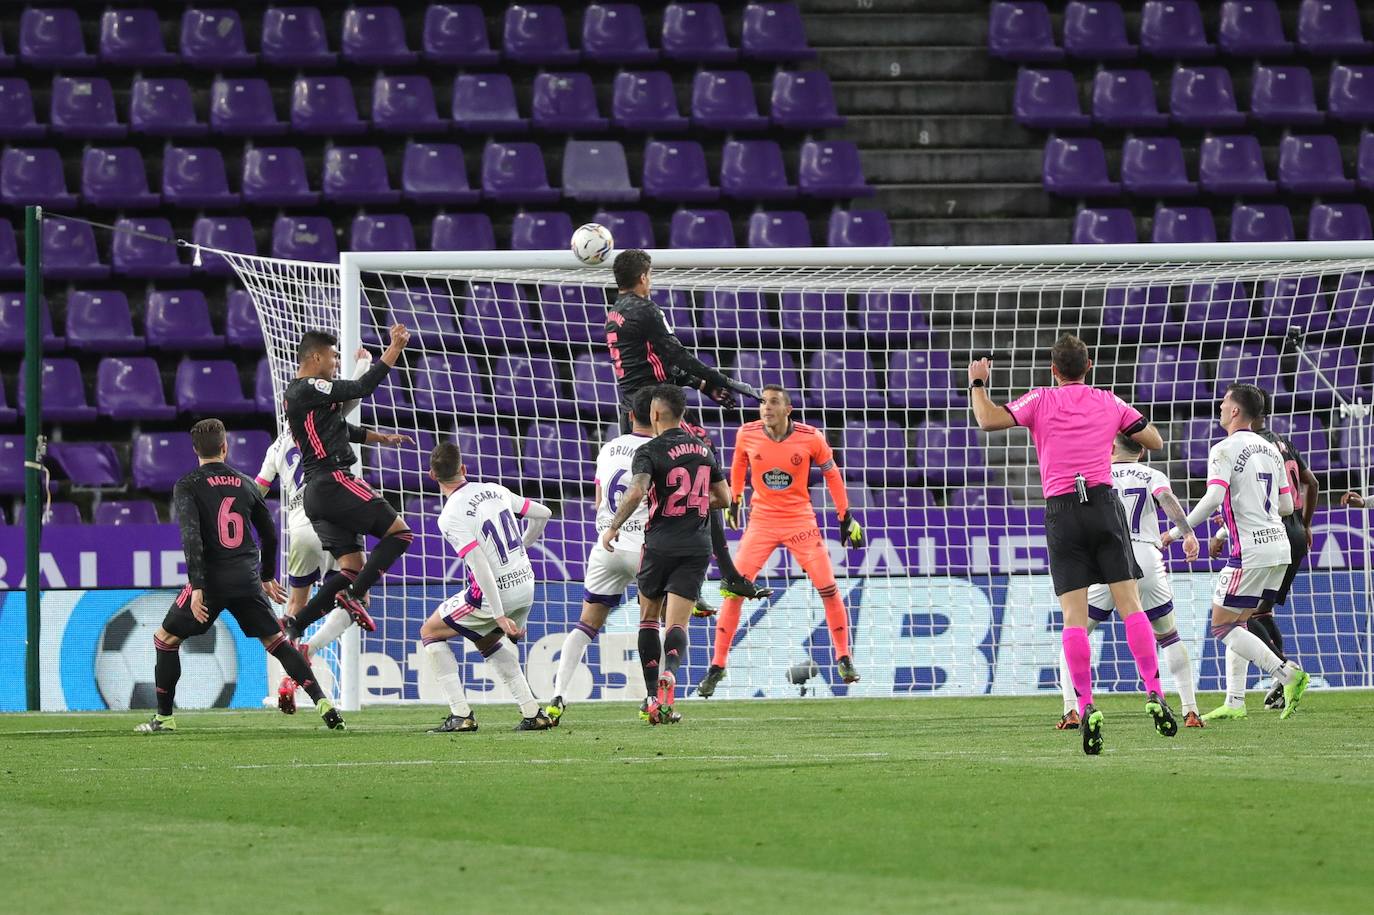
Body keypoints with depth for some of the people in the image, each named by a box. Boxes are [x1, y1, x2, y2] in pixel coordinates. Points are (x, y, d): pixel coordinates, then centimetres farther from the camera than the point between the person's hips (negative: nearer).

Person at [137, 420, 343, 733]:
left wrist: (197, 587, -19)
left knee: (165, 639, 13)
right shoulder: (245, 484, 12)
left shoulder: (187, 486, -2)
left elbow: (191, 536, -15)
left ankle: (165, 716, 11)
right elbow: (269, 534, 20)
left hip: (211, 579, -4)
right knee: (277, 642, 10)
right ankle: (323, 702, -4)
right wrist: (267, 577, 34)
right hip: (247, 582, 4)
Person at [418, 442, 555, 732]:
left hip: (494, 593, -7)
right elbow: (543, 514, 16)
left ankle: (461, 715, 2)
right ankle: (532, 713, 19)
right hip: (525, 587, 7)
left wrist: (499, 615, -21)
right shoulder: (495, 491, 4)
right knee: (487, 640, 30)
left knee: (430, 633, 12)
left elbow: (480, 567, -22)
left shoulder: (450, 517, -16)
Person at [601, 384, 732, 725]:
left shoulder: (650, 451, -7)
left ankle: (652, 698, 10)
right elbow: (724, 498, 15)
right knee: (677, 624, -2)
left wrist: (613, 527, -9)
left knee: (649, 619, 14)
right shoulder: (703, 449, 10)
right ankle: (669, 673, -33)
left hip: (661, 543, -3)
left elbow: (636, 492, -22)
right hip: (697, 546, 3)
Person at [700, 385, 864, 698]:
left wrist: (846, 517, 5)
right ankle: (717, 666, -2)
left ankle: (844, 659, 12)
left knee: (828, 588, -6)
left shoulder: (810, 438, -13)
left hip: (800, 520, 0)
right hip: (761, 520, 0)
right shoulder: (747, 435, -9)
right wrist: (735, 500, 22)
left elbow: (831, 473, 3)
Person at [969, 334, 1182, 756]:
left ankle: (1086, 708, -13)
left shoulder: (1041, 401, 4)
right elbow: (1154, 441, 17)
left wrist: (978, 383, 10)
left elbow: (989, 420, -7)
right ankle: (1154, 693, -10)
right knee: (1129, 604, 0)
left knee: (1074, 615, -4)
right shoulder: (1109, 403, 10)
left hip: (1062, 511, -1)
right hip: (1105, 505, 1)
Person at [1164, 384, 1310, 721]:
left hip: (1250, 553, -8)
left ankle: (1287, 674, -15)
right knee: (1238, 623, 15)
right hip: (1279, 547, 8)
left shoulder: (1225, 450, -9)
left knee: (1223, 625, -1)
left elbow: (1214, 498, -22)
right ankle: (1235, 702, 10)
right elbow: (1287, 505, 17)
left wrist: (1177, 532, -13)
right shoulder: (1270, 450, 15)